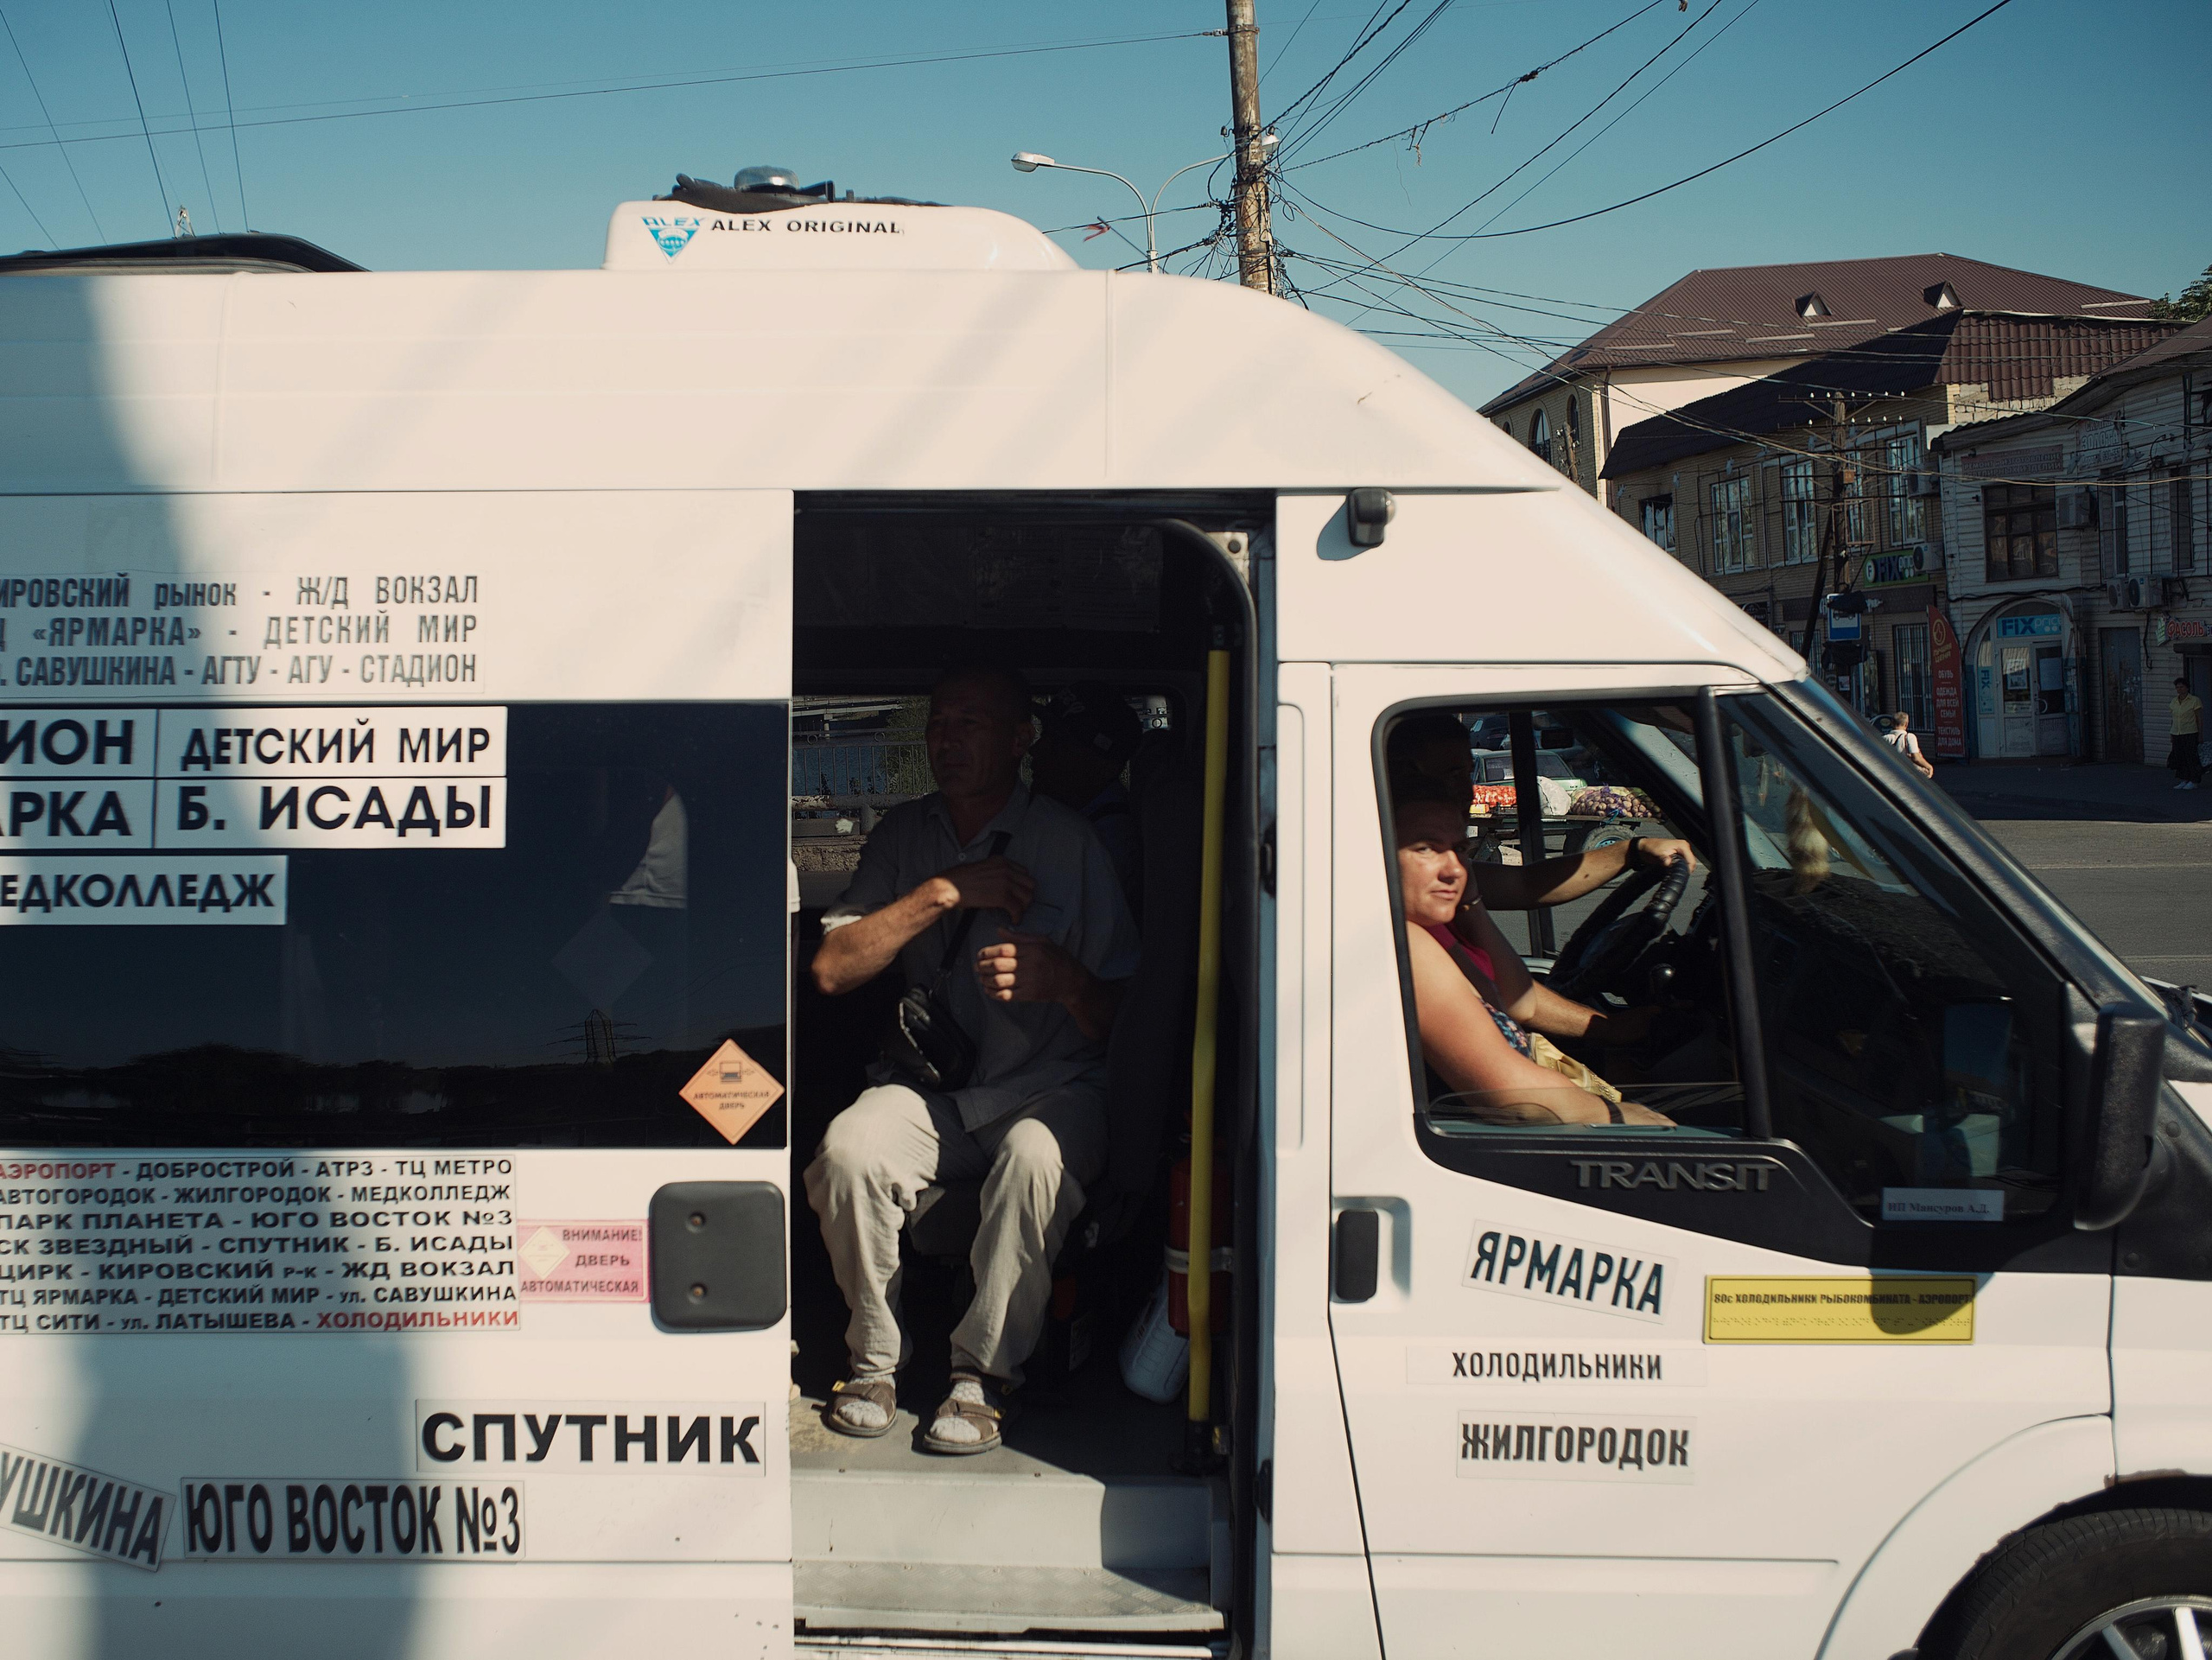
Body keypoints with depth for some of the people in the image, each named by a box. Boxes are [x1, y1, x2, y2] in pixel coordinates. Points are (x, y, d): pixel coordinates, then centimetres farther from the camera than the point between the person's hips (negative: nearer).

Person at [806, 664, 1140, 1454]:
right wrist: (943, 893, -12)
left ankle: (984, 1374, -18)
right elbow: (831, 970, -3)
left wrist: (1063, 979, -27)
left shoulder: (1070, 842, -2)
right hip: (929, 1085, 3)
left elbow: (1124, 1016, -4)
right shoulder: (904, 836, 9)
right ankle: (874, 1359, -8)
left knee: (1035, 1158, -36)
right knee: (849, 1147, -29)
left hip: (1050, 1085, -2)